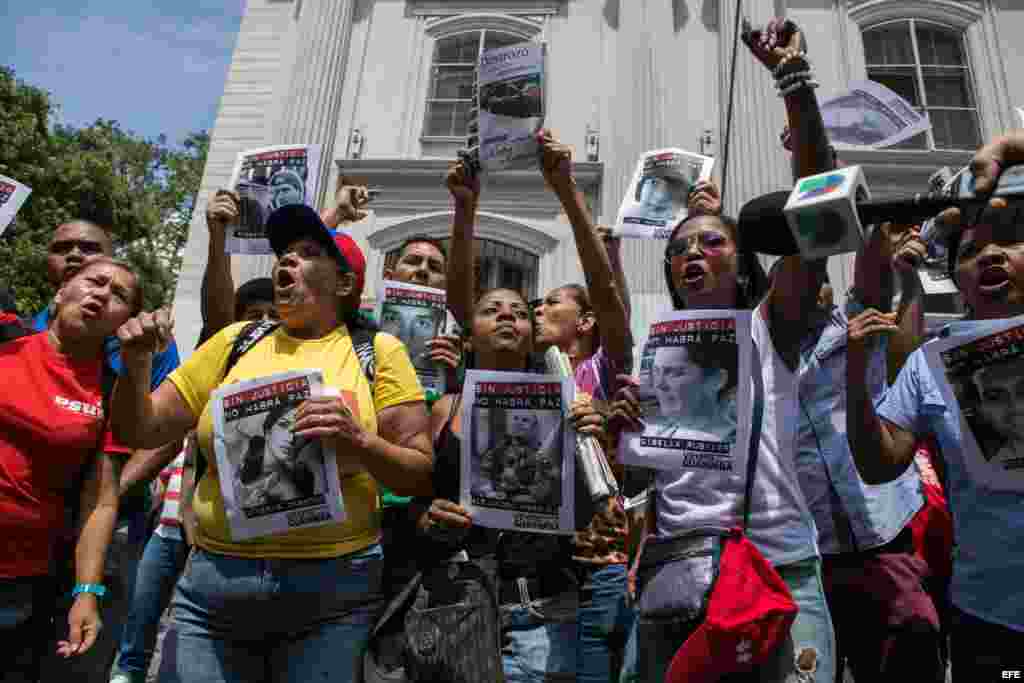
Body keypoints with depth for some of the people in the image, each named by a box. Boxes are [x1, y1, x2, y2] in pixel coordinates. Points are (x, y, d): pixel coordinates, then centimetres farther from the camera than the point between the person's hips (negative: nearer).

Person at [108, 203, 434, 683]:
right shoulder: (235, 342, 7)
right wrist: (136, 365, -7)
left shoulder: (378, 352, -2)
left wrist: (359, 443, -22)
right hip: (211, 581, 3)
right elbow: (140, 432, 11)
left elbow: (423, 474, -4)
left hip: (330, 588, -2)